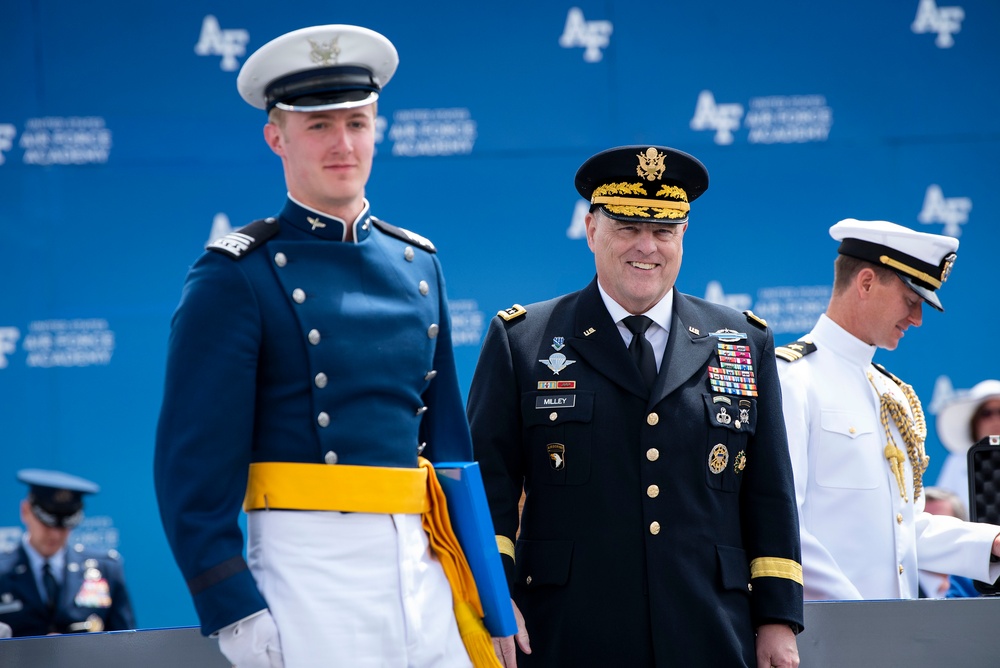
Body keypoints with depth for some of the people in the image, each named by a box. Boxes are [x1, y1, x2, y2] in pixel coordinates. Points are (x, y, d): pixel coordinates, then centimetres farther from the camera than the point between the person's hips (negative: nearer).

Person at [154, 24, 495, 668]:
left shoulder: (419, 264, 14)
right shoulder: (236, 278, -5)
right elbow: (195, 464, -8)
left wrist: (475, 578, 14)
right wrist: (235, 612, -14)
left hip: (421, 564, 5)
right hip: (306, 562, -5)